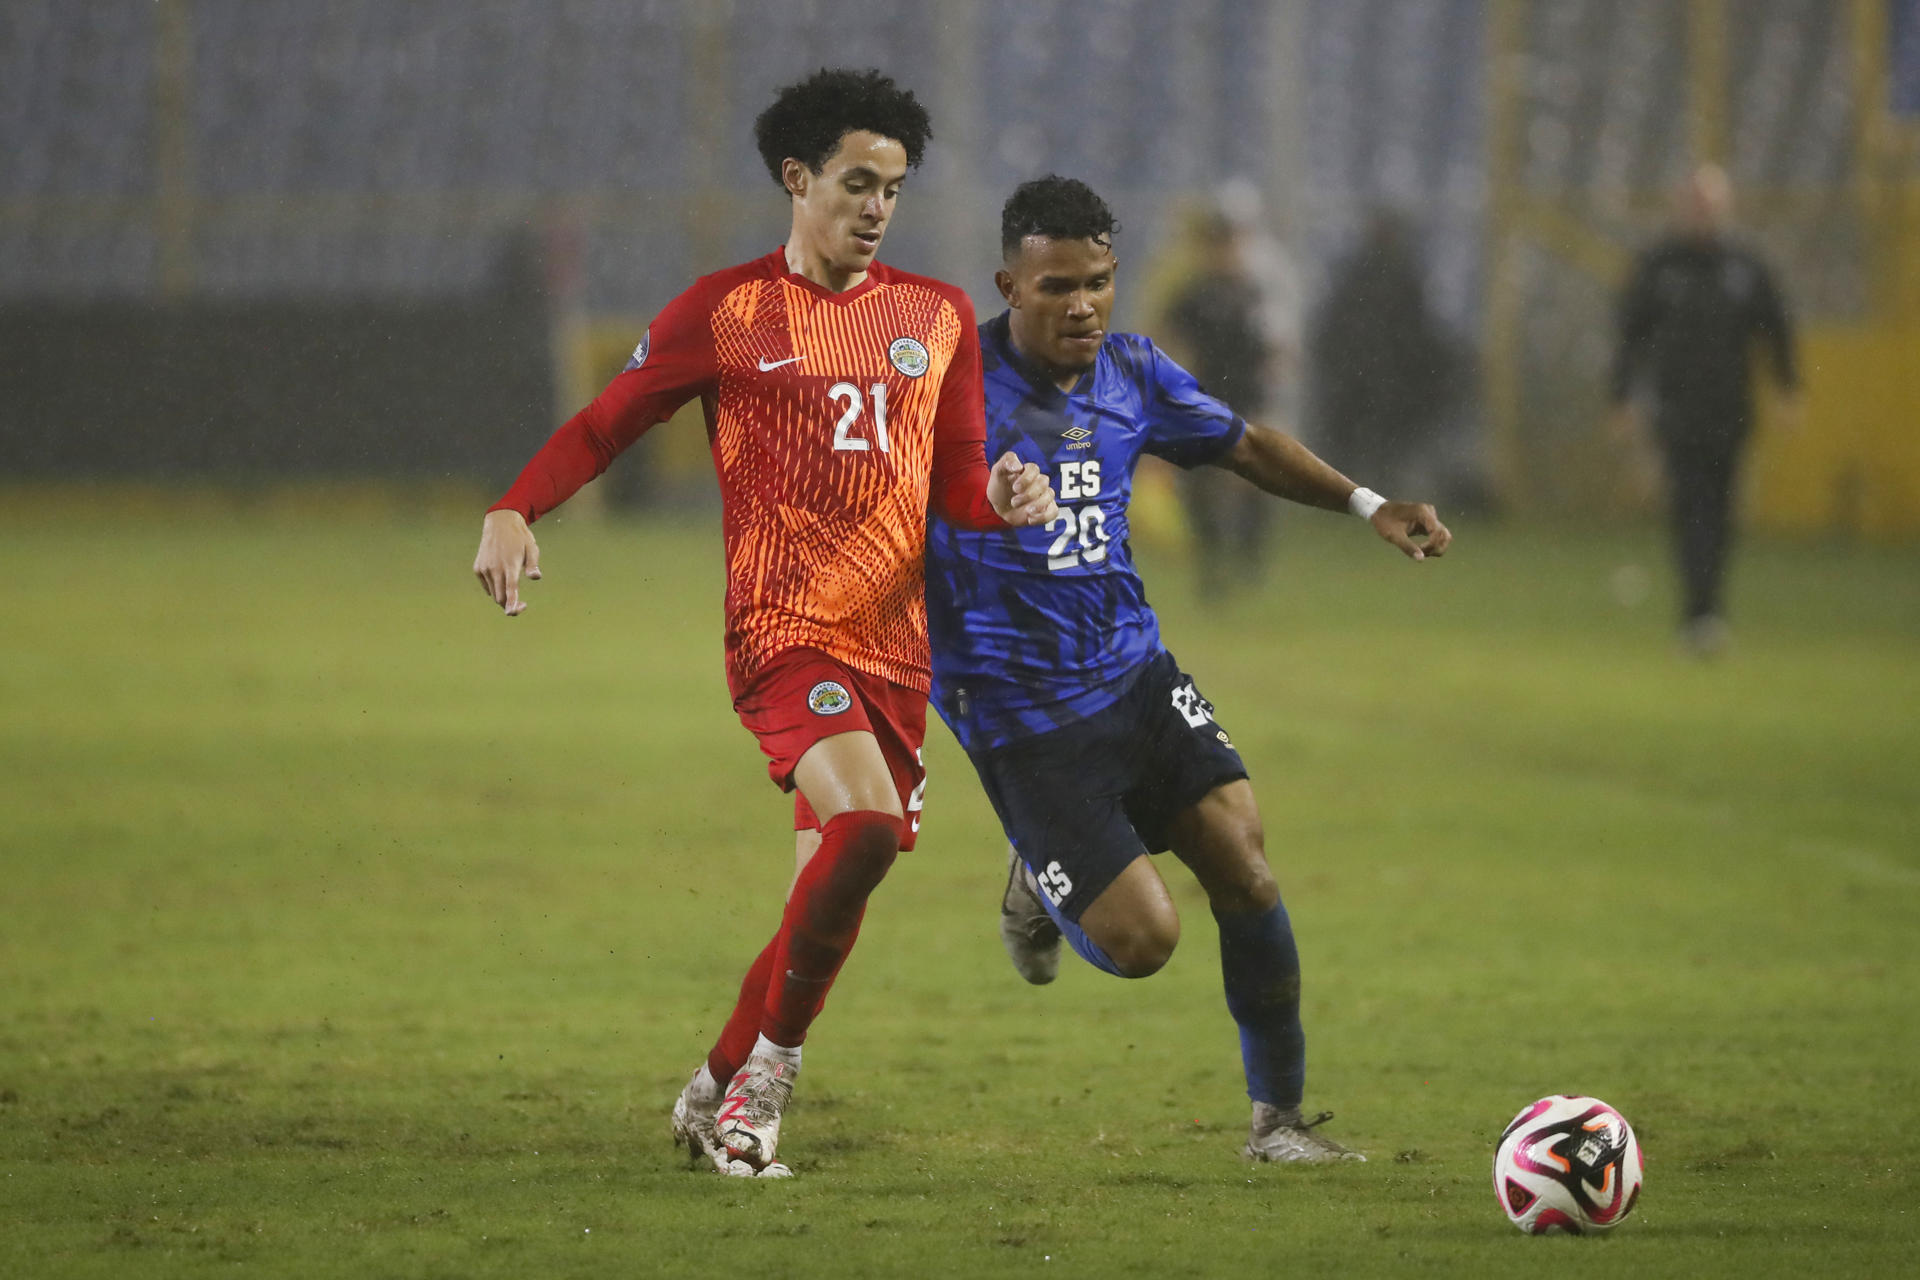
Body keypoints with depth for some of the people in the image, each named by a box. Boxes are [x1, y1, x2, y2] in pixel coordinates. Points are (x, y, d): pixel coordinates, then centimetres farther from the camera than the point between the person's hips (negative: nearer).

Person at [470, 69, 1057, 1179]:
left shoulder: (938, 316, 14)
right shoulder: (726, 311, 2)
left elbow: (956, 486, 17)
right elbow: (604, 426, 5)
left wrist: (1007, 497, -6)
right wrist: (514, 512, -11)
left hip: (894, 645, 5)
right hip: (782, 628, -5)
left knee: (836, 886, 4)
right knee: (865, 823, -26)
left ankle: (722, 1089, 23)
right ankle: (770, 1067, -10)